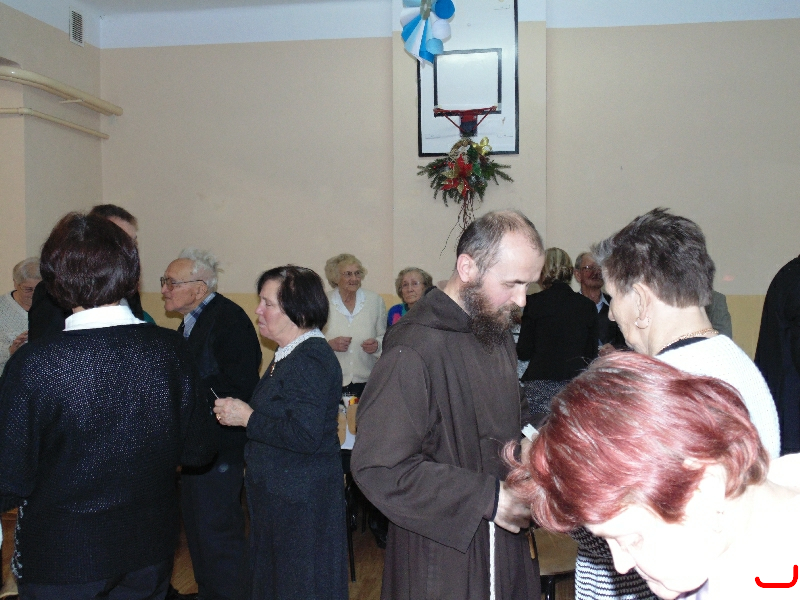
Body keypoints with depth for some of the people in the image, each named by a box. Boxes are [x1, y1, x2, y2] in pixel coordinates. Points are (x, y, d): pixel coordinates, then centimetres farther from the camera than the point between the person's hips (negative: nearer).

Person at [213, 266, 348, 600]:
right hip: (279, 491, 10)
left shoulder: (311, 360, -22)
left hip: (300, 501, -10)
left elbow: (305, 436, -29)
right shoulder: (291, 354, 10)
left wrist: (247, 417, -20)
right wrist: (239, 413, 6)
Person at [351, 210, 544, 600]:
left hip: (505, 542, 8)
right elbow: (378, 466, -25)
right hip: (444, 556, -8)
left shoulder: (497, 334, 8)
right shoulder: (414, 350, -23)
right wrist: (487, 498, -23)